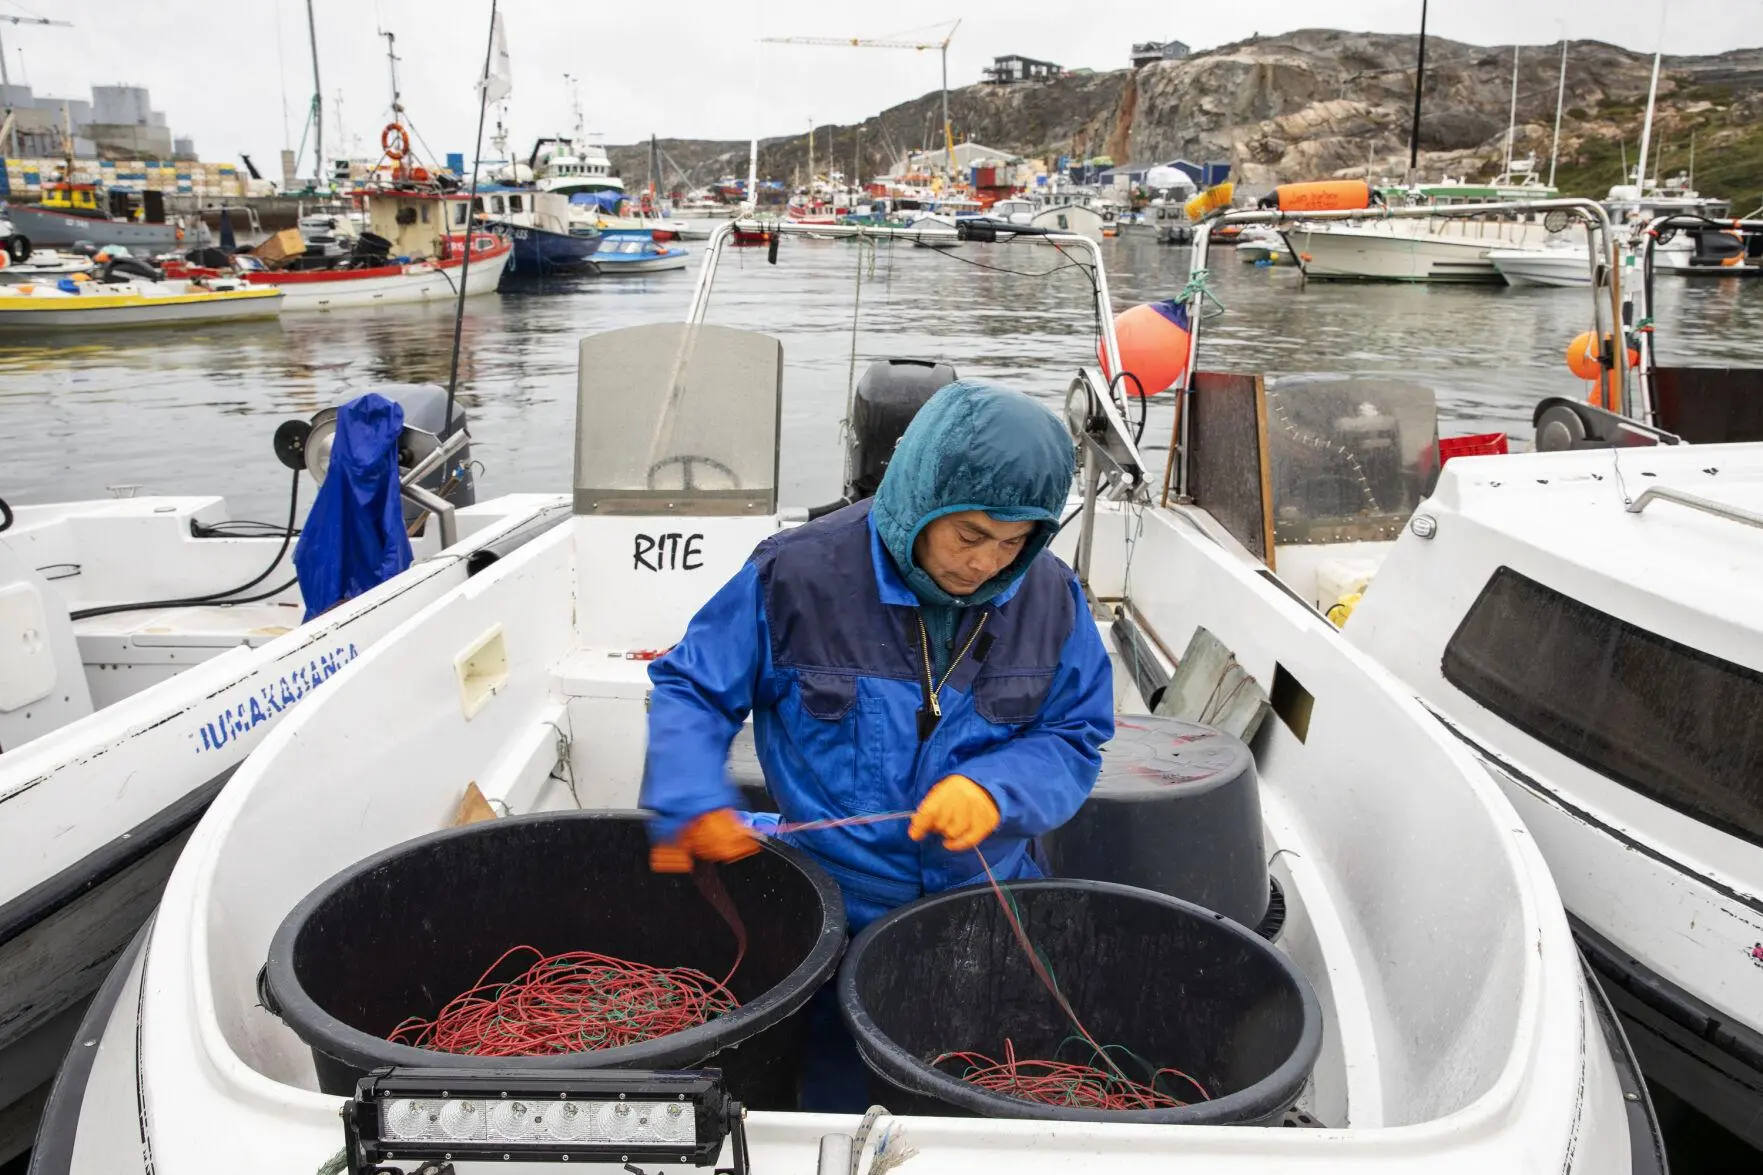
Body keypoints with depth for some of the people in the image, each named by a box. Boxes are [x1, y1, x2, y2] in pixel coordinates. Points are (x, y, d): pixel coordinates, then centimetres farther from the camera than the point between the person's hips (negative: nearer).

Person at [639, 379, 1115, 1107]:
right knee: (836, 1110, 11)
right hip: (833, 920, -2)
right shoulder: (799, 574, -15)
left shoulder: (1050, 597, -6)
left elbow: (1073, 740, 1)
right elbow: (690, 689, -5)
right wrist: (689, 802, -23)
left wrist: (997, 788, -21)